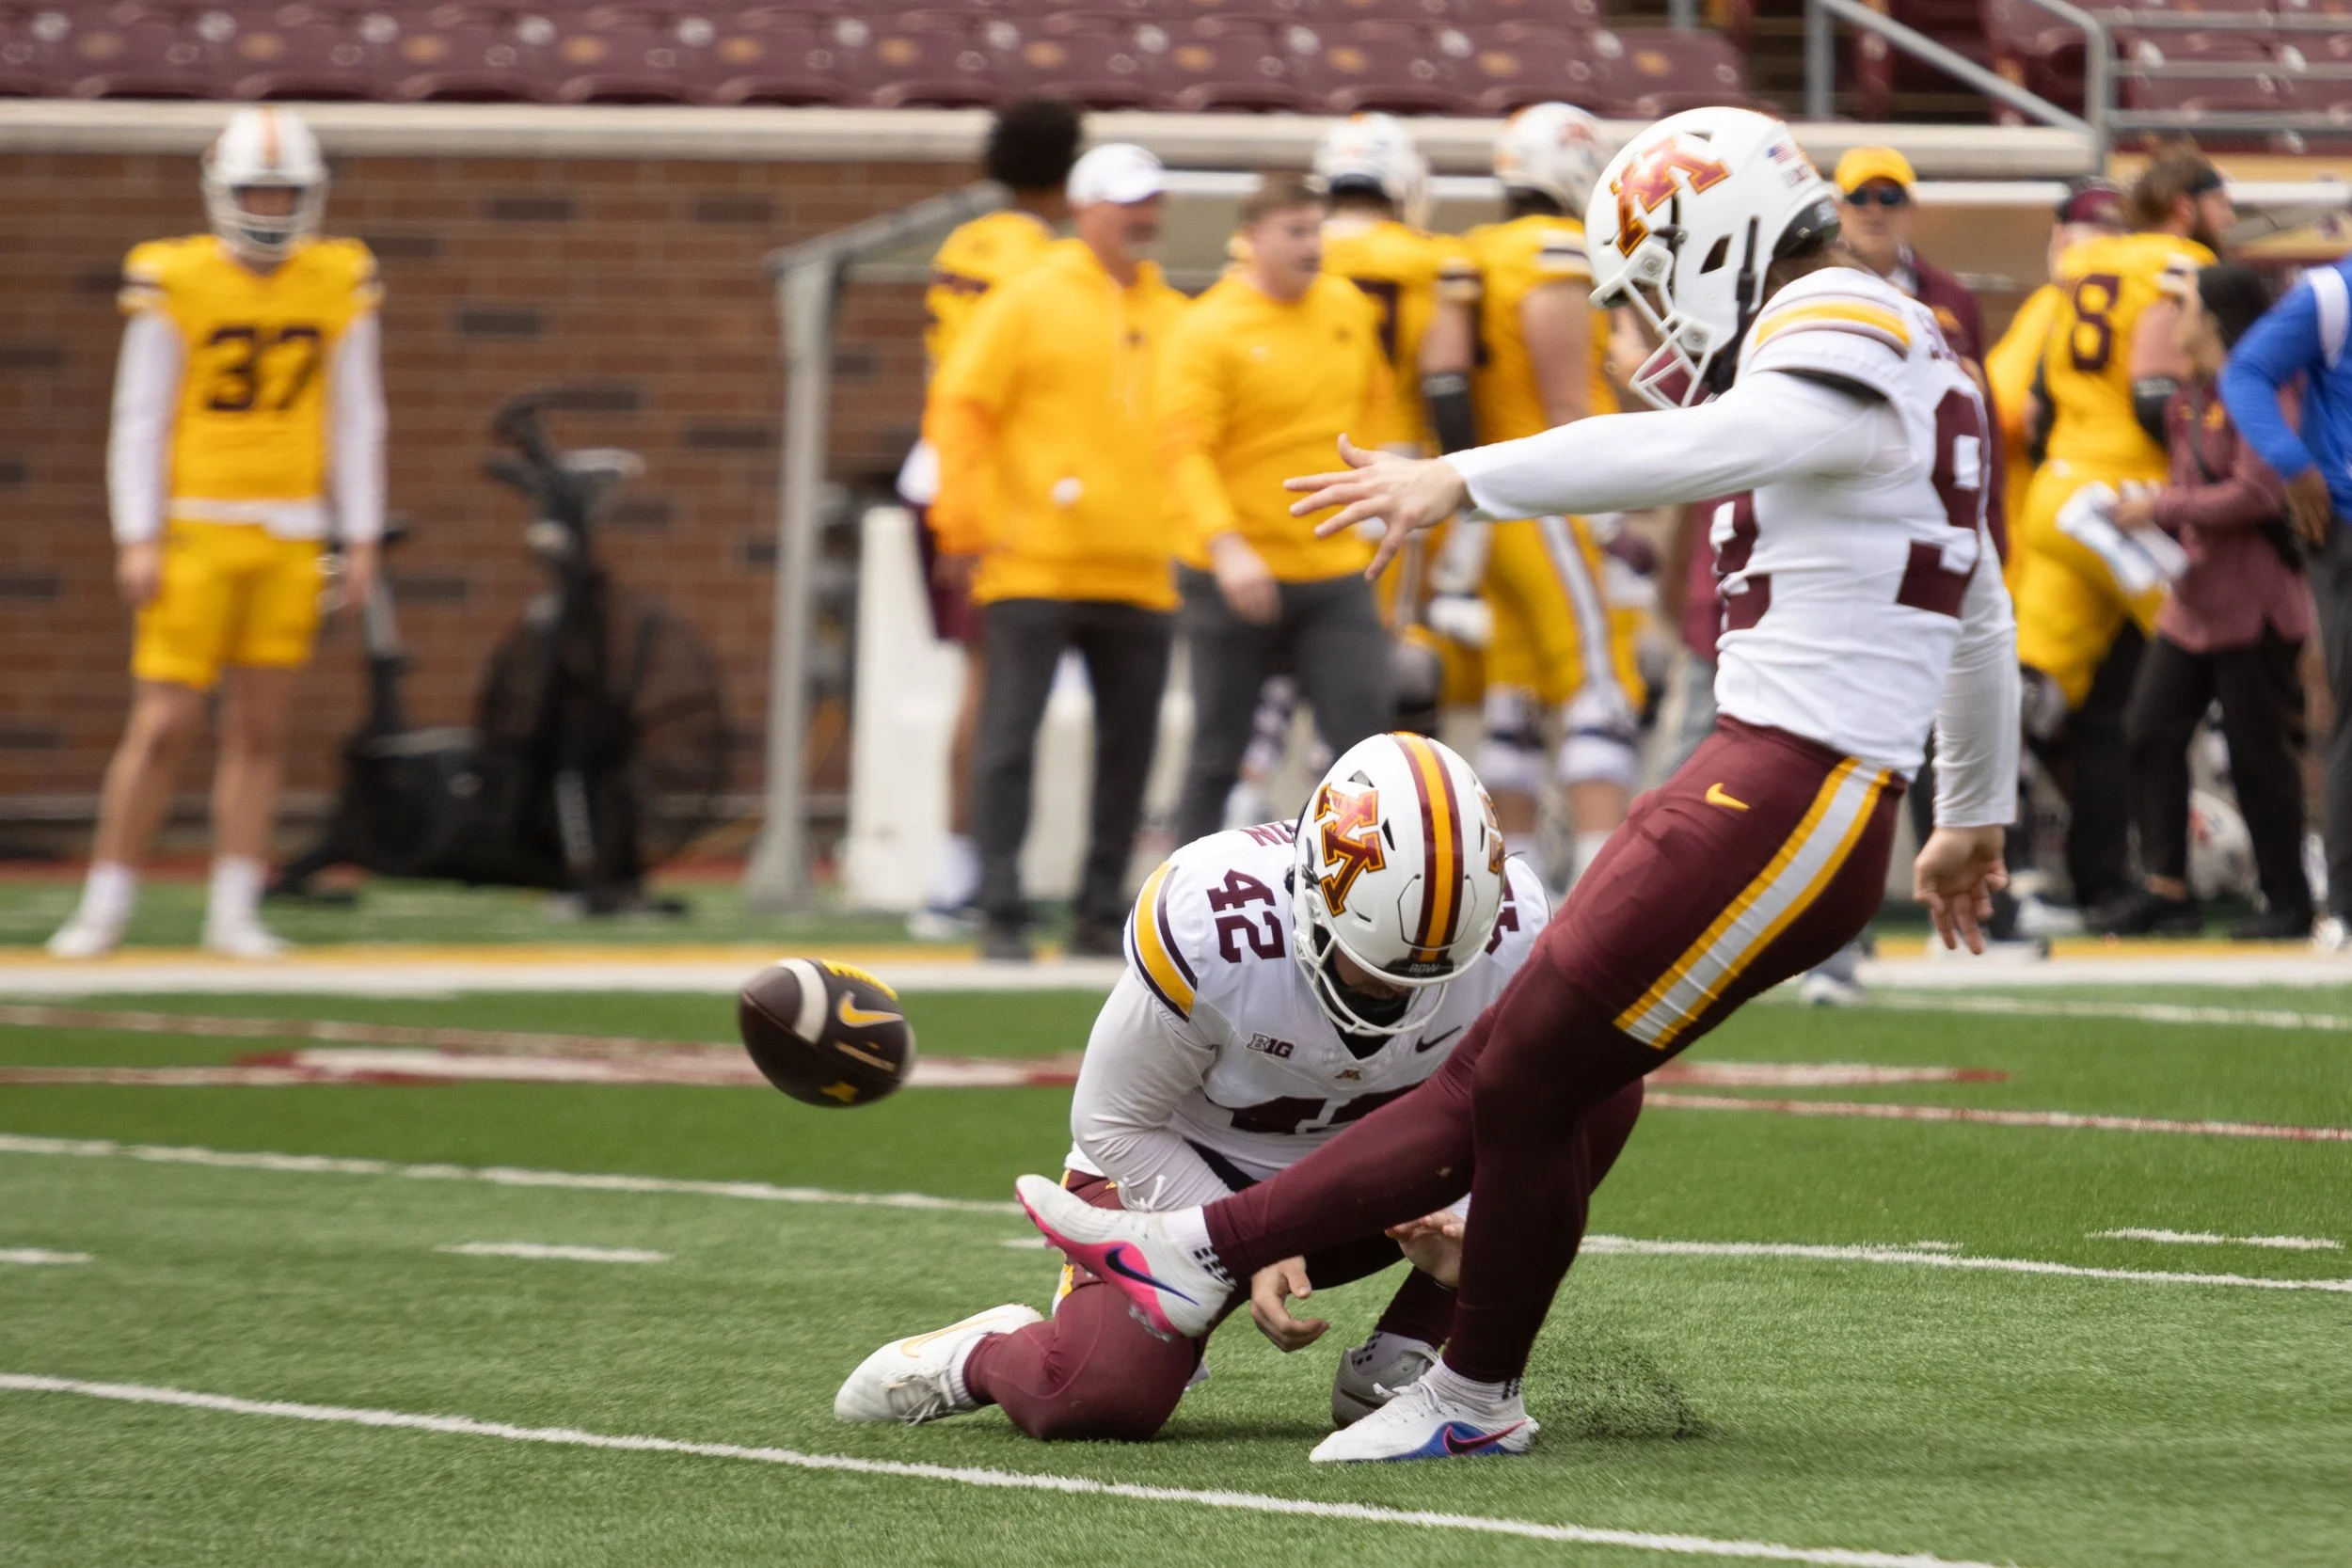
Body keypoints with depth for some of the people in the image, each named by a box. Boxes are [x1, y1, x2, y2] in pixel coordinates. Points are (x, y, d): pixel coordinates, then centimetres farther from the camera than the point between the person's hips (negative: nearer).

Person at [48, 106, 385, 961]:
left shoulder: (340, 284, 3)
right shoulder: (175, 283, -6)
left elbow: (356, 420, 8)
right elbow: (139, 420, -4)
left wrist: (362, 540, 5)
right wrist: (137, 540, -9)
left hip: (288, 538, 3)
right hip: (195, 530, -3)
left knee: (260, 729, 6)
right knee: (164, 724, -6)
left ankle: (234, 913, 11)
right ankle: (104, 906, 3)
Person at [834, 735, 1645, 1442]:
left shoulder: (1509, 928, -21)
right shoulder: (1212, 921, -32)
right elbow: (1114, 1122, -18)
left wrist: (1448, 1221, -25)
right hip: (1186, 1173, -4)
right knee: (1101, 1396, -31)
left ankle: (1397, 1363, -9)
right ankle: (987, 1353, 9)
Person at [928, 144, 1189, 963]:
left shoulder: (1173, 318, 14)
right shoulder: (1030, 301, 0)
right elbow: (961, 405, -4)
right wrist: (965, 525, -10)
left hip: (1142, 576, 5)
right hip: (1033, 568, -5)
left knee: (1129, 748, 5)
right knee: (1008, 740, -7)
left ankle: (1102, 915, 13)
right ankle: (1002, 916, -5)